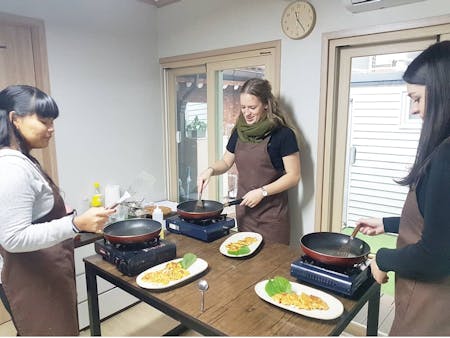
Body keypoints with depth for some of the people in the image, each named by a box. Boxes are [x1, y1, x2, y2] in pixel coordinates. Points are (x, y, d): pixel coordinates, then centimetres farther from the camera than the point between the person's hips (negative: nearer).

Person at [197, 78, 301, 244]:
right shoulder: (239, 132, 4)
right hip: (244, 213, 5)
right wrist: (211, 170, -4)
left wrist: (262, 192, -19)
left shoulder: (283, 134, -12)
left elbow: (293, 176, -11)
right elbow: (226, 162, 16)